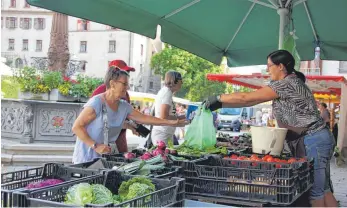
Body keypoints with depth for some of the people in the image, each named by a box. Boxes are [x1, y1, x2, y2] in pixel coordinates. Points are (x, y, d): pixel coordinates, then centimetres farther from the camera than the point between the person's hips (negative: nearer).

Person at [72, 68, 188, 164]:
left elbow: (144, 118, 12)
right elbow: (76, 127, -16)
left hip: (105, 158, 6)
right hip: (87, 159, -6)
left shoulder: (124, 106, 5)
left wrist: (170, 123, 11)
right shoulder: (97, 103, -17)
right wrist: (95, 146, -22)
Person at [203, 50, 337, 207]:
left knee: (315, 190, -4)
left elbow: (246, 98, -17)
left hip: (313, 140, -10)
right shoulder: (293, 82, 16)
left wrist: (218, 99, -6)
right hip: (317, 138, 10)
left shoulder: (284, 84, -15)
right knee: (323, 188, 13)